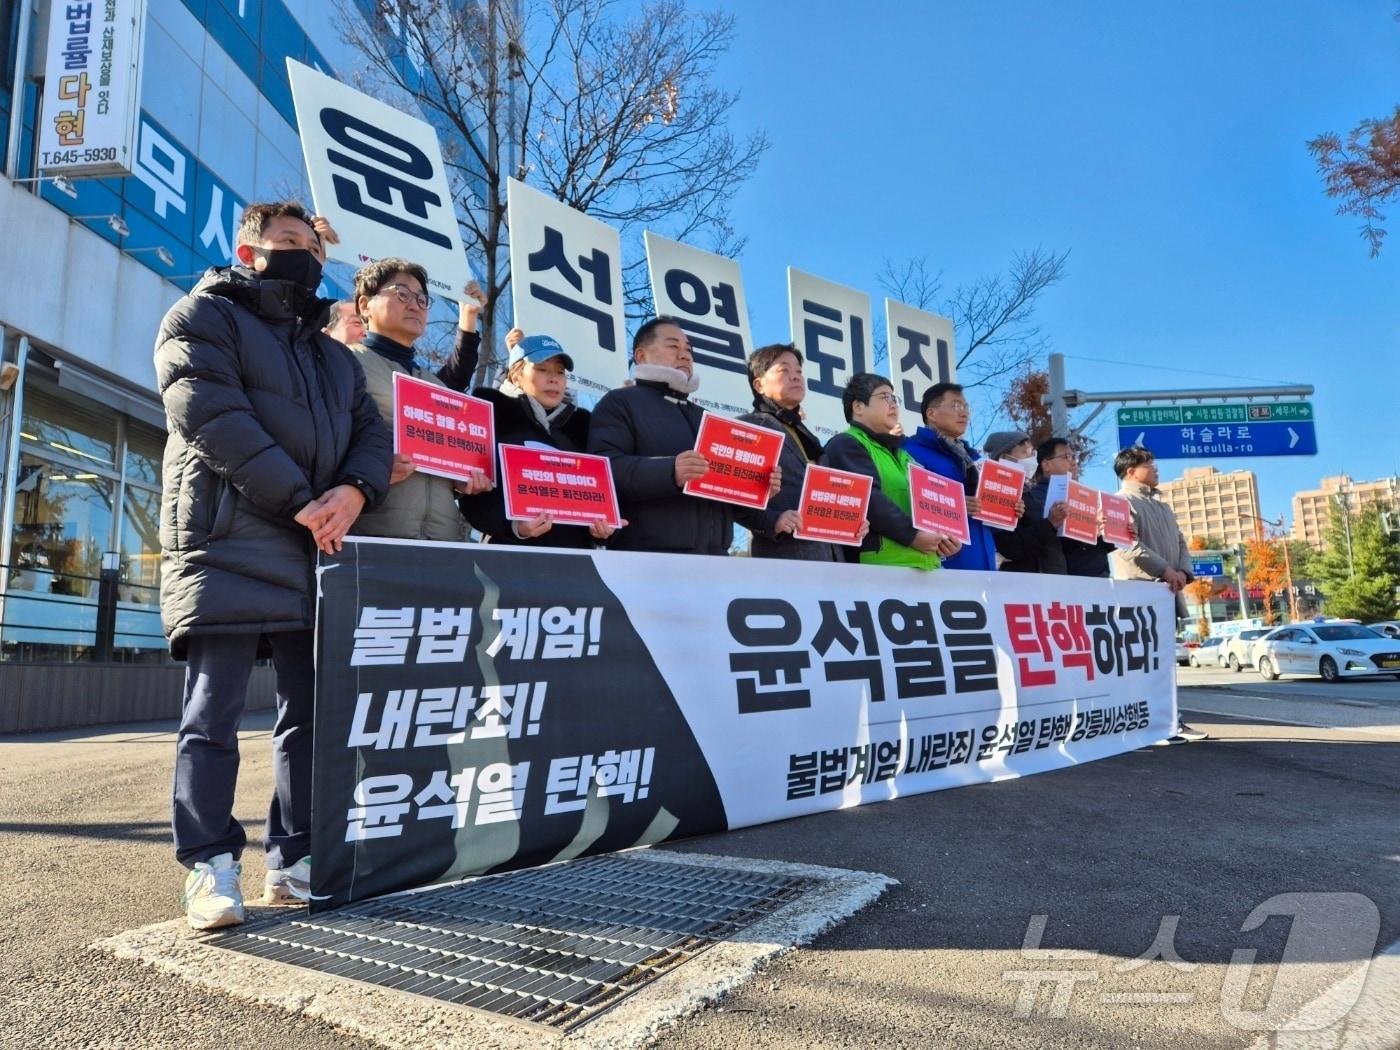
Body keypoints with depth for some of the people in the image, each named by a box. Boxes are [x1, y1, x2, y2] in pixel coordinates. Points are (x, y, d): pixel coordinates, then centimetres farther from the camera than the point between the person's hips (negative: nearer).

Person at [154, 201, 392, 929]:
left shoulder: (334, 355, 26)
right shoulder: (203, 317, 7)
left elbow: (371, 432, 13)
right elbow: (211, 415, -10)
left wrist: (353, 493, -10)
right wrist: (300, 502, -16)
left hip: (316, 551, 6)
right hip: (227, 547, -6)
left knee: (313, 710, 5)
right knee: (214, 713, -5)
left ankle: (294, 860, 14)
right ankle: (211, 866, 5)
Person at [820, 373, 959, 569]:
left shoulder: (901, 454, 27)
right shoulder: (845, 445, -2)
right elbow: (867, 498, -17)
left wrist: (944, 535, 5)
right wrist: (912, 534, -22)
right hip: (880, 563, -9)